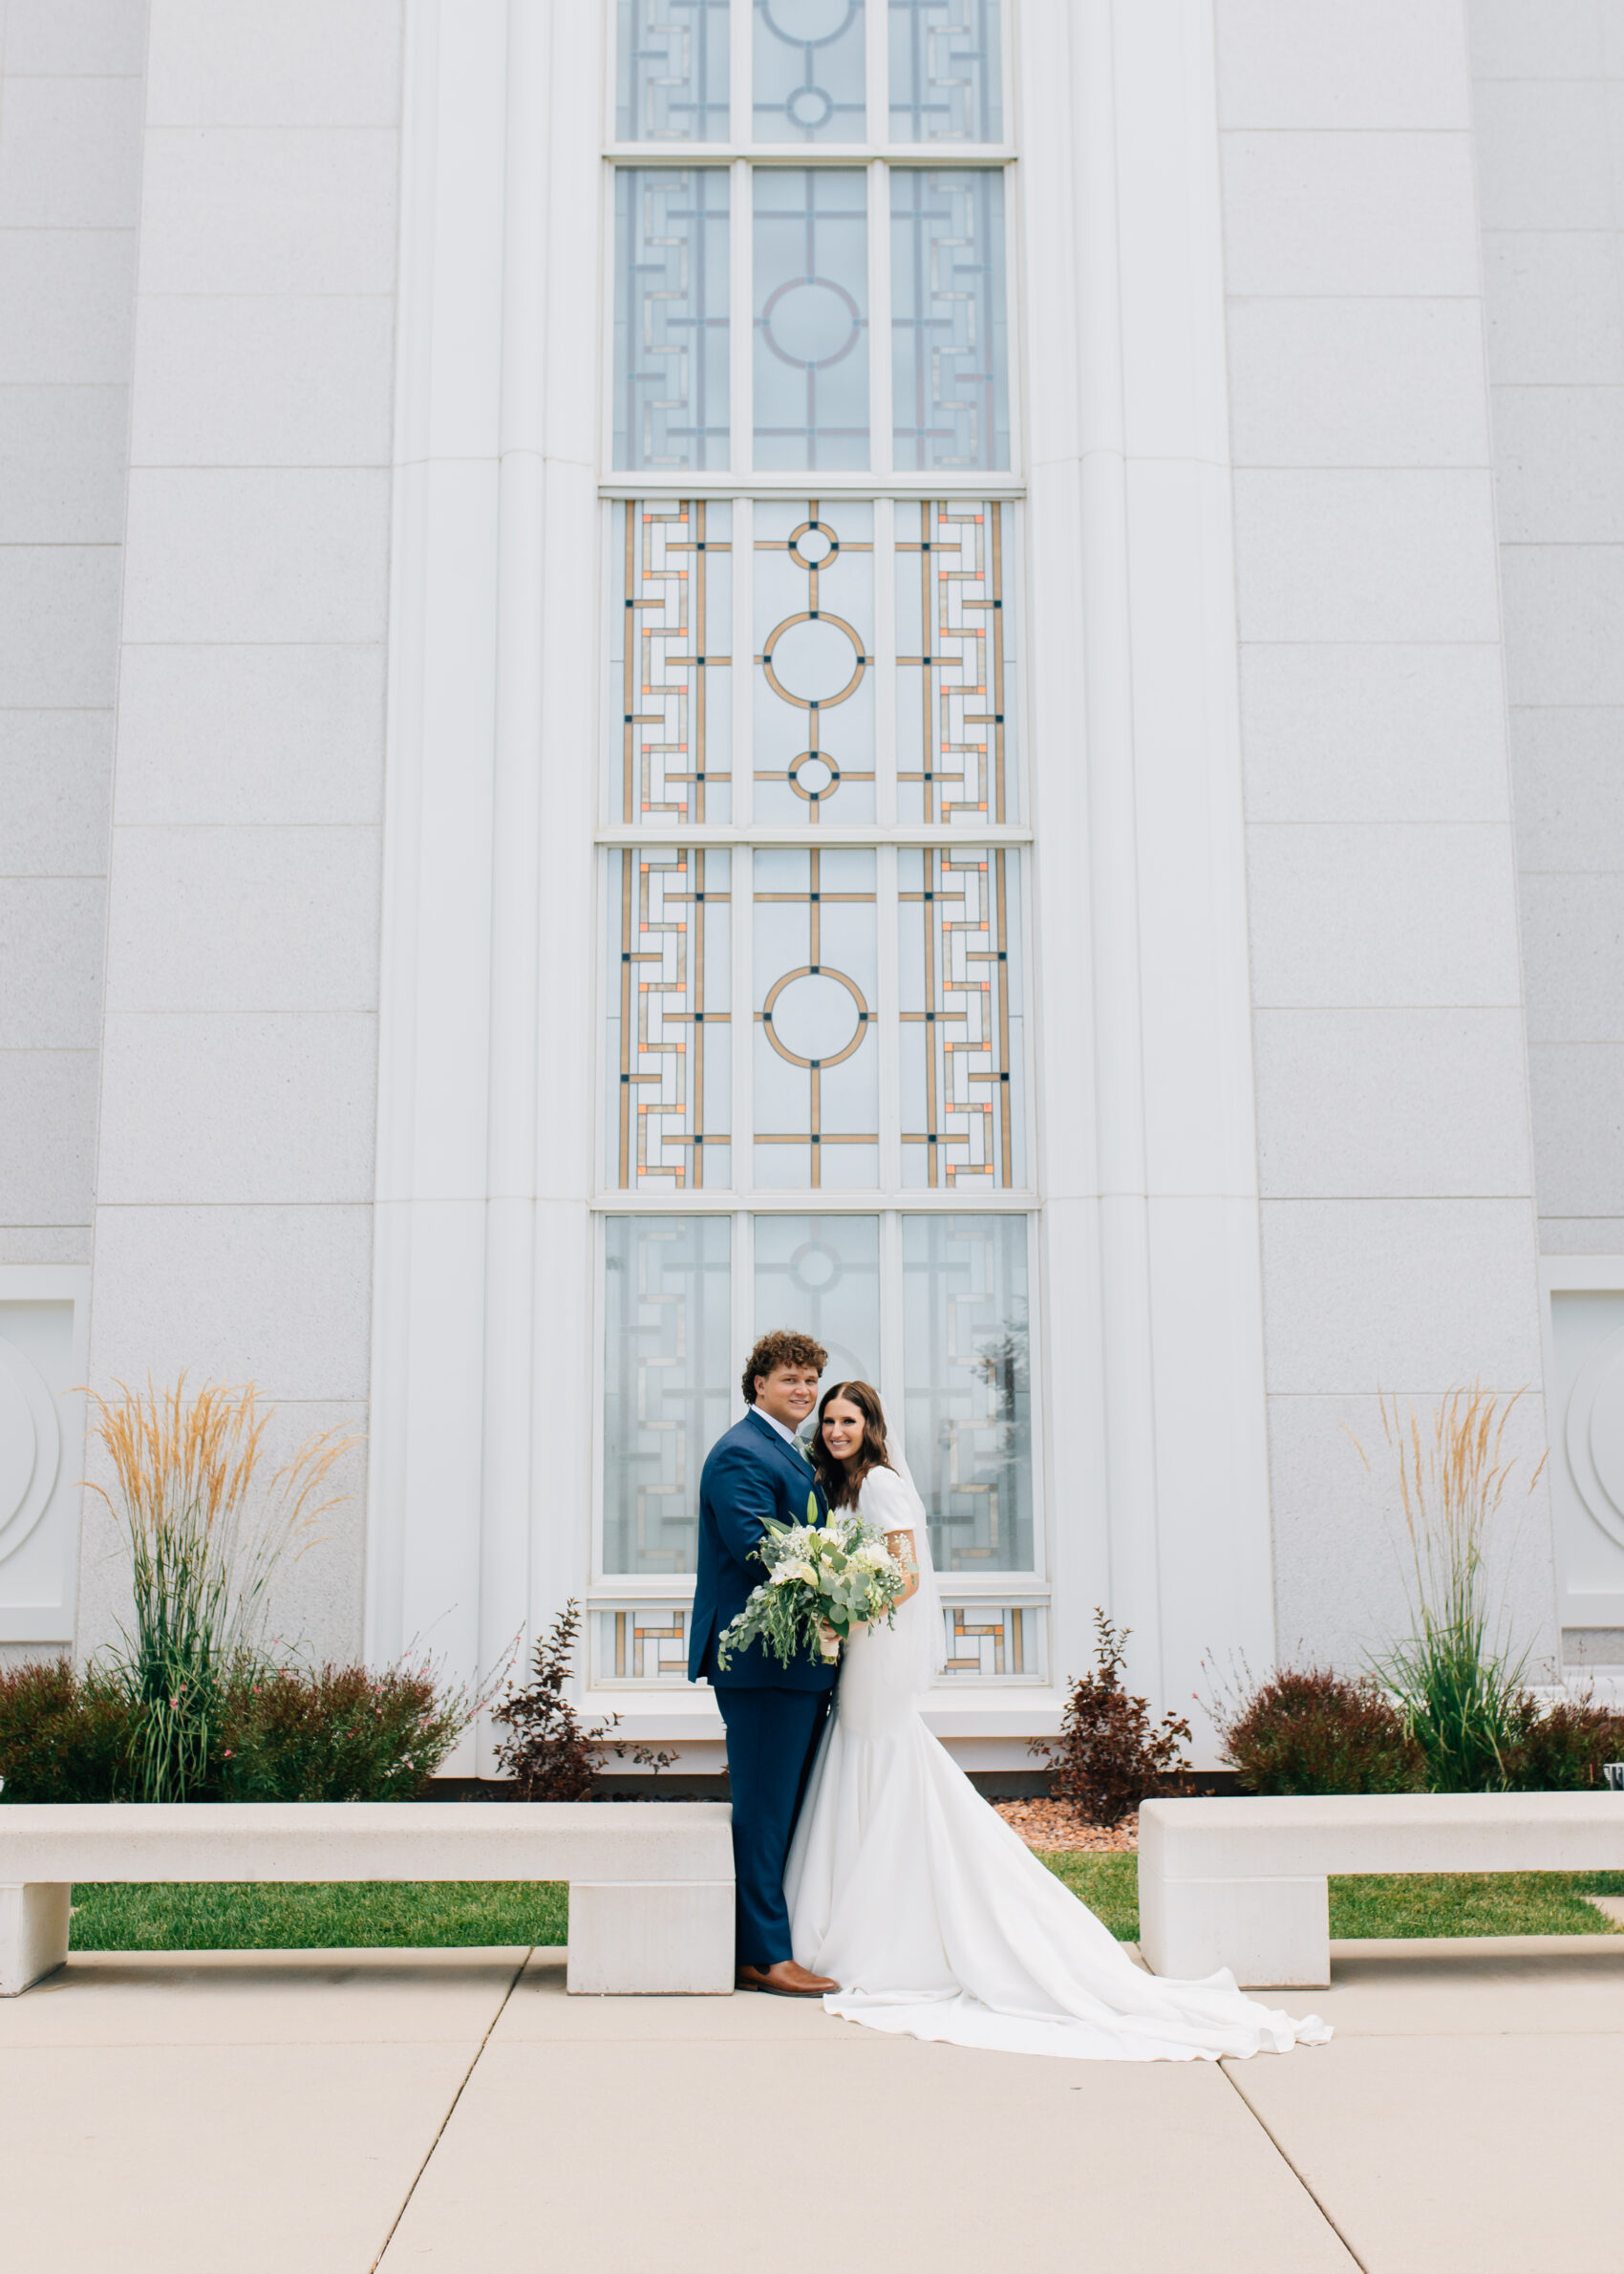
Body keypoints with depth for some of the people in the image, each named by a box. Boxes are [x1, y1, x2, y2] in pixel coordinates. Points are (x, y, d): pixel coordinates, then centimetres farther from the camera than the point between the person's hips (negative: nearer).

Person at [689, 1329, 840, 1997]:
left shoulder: (793, 1457, 20)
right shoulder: (742, 1453, -11)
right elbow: (755, 1547, -22)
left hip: (799, 1662, 10)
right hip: (762, 1659, -10)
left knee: (786, 1807, 15)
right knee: (764, 1808, -6)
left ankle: (768, 1941, 24)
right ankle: (765, 1956, -1)